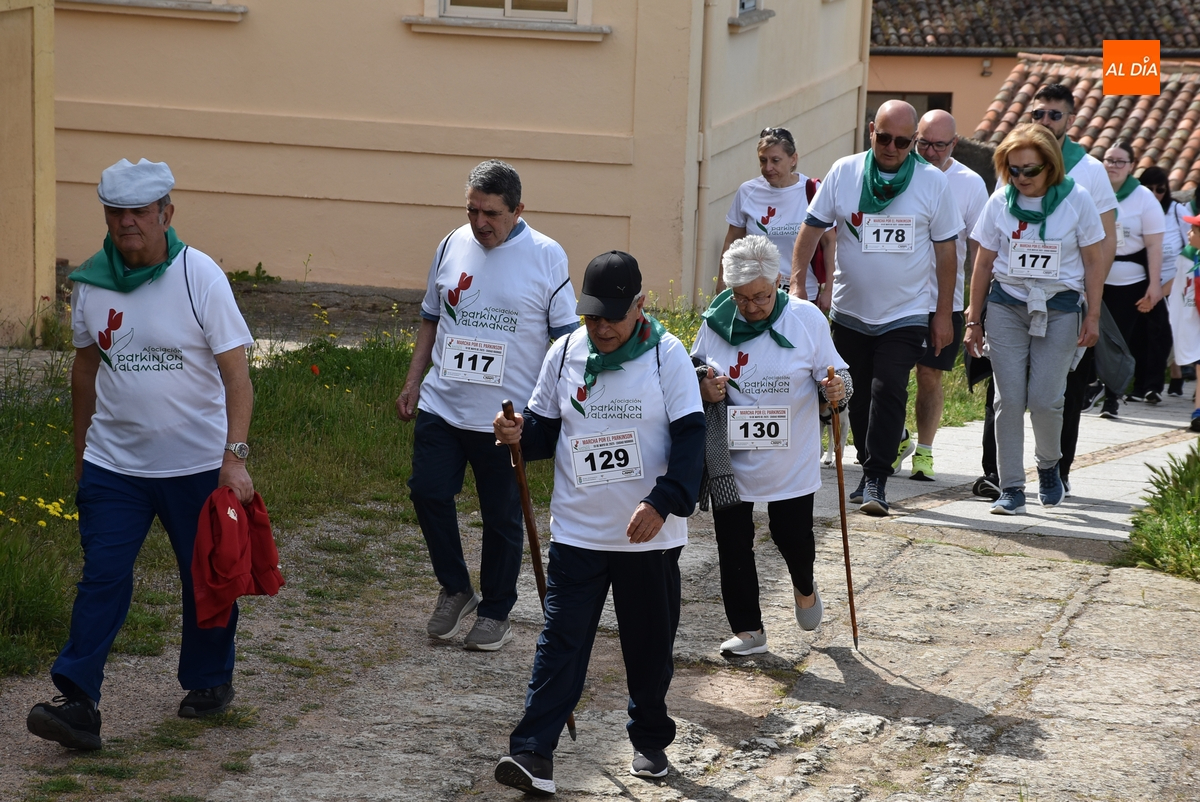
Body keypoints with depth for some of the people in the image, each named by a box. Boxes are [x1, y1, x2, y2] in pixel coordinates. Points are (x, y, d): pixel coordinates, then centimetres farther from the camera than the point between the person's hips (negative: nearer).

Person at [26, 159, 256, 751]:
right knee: (102, 578, -7)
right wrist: (82, 451, 19)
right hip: (113, 462, 2)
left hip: (198, 462, -2)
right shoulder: (90, 281, 0)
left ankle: (210, 681, 31)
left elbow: (236, 372, -15)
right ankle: (77, 704, -11)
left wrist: (235, 456, -24)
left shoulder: (199, 276, -12)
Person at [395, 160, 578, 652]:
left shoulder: (546, 257, -6)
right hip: (442, 405, 4)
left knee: (502, 517, 6)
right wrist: (413, 383, 10)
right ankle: (454, 589, 20)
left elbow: (566, 336, -3)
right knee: (428, 492, -2)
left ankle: (495, 612, 21)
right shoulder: (452, 247, 5)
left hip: (506, 416, -3)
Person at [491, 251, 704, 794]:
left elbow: (691, 437, -11)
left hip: (650, 535, -1)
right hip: (577, 532, 1)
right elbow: (545, 429, 11)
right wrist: (518, 434, -13)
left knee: (650, 645, 12)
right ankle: (533, 753, -8)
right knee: (560, 644, -4)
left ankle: (649, 741, 31)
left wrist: (663, 502, -22)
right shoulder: (564, 354, 2)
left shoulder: (667, 354, -7)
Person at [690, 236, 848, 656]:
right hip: (730, 459, 2)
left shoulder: (807, 318, -8)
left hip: (791, 459, -1)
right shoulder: (716, 322, -3)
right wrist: (703, 388, -14)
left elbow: (831, 377, -1)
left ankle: (804, 586, 43)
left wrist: (834, 389, -25)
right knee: (733, 543, 4)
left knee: (793, 535, 7)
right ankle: (748, 631, 17)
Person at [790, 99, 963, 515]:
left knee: (888, 390, -14)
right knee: (858, 394, 9)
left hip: (907, 313, -2)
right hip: (851, 310, 2)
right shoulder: (844, 173, -1)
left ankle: (877, 480, -11)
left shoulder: (933, 181, -3)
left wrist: (944, 315, 3)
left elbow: (945, 250, 3)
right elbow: (812, 228, 3)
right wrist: (797, 284, -6)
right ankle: (870, 468, 26)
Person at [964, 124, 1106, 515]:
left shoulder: (1077, 200, -4)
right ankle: (1011, 489, 2)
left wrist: (1093, 316, -1)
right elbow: (984, 263, 8)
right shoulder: (1001, 200, 1)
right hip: (1007, 305, 2)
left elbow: (1093, 262, 3)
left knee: (1045, 399, -7)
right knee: (1009, 399, -4)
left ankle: (1048, 465, 22)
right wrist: (974, 320, 8)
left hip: (1059, 310, -2)